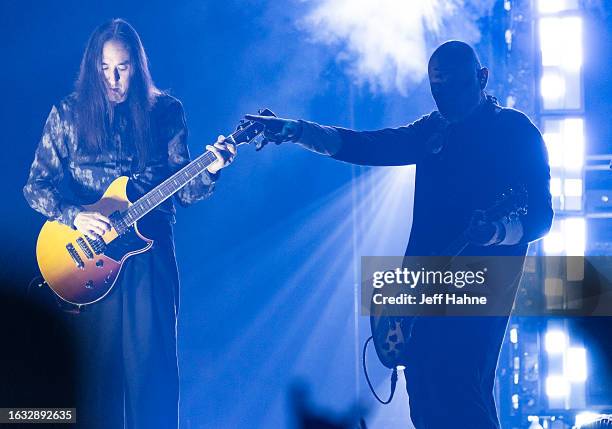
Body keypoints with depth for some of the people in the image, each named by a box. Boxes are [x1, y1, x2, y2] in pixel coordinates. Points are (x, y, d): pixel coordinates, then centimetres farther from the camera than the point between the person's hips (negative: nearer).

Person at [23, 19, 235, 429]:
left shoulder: (166, 112, 1)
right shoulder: (68, 114, -1)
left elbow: (182, 189, 2)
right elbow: (37, 186, -1)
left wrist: (209, 171, -18)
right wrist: (75, 216, -17)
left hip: (151, 247, 0)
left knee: (152, 362, 1)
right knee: (97, 363, 5)